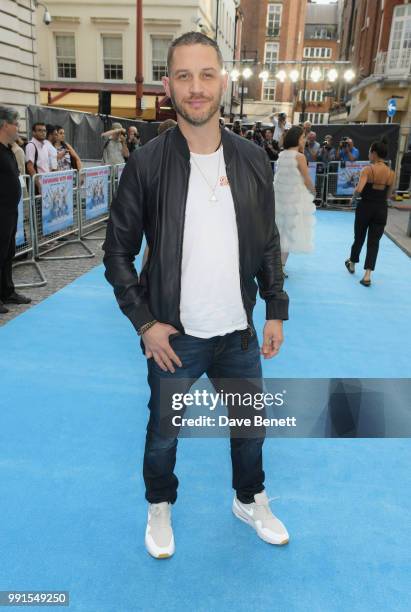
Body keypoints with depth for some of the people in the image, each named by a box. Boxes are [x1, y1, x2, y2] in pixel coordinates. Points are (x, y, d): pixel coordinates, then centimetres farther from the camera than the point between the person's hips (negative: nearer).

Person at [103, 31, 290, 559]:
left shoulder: (252, 160, -2)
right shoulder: (146, 164, -11)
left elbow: (268, 244, 6)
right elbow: (117, 251, -5)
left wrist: (276, 311, 4)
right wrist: (145, 323, -11)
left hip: (239, 333, 3)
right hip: (174, 337, -2)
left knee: (251, 426, 20)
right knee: (163, 432, 18)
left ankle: (250, 501, 48)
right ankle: (160, 506, 47)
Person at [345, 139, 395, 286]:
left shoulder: (368, 169, -13)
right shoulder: (391, 173, 1)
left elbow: (358, 190, -25)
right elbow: (388, 197, 8)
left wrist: (354, 196, -5)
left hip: (365, 207, -2)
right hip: (381, 209, 3)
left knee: (359, 238, 17)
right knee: (374, 242, 5)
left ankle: (352, 264, 39)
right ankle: (367, 276, -1)